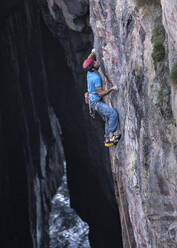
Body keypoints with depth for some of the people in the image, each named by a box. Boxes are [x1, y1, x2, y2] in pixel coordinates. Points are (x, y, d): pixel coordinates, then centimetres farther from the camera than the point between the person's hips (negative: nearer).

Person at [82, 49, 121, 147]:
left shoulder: (90, 72, 1)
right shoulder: (96, 77, -25)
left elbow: (88, 60, 23)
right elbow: (100, 93, -25)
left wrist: (92, 53, 12)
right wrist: (111, 89, -27)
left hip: (93, 100, 10)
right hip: (95, 102, -10)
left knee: (108, 119, 10)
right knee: (113, 113, -16)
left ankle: (107, 140, 12)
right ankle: (111, 136, -16)